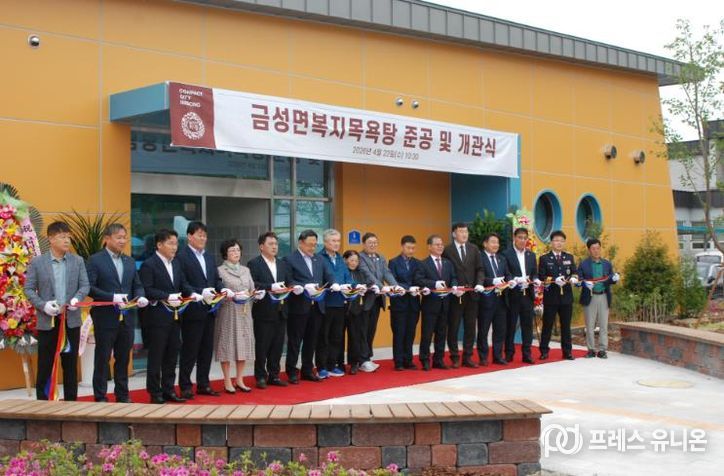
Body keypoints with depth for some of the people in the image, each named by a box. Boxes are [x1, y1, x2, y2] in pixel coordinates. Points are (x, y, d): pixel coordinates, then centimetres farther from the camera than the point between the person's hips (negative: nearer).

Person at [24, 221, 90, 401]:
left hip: (71, 320, 2)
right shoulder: (37, 262, 0)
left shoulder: (78, 261, 6)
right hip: (47, 320, -2)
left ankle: (71, 401, 16)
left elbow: (85, 285, 4)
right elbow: (28, 288, -1)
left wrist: (77, 298, -17)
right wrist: (43, 305, -16)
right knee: (45, 364, 2)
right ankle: (42, 401, 11)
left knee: (70, 364, 8)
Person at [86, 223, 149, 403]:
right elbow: (90, 287, -12)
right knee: (102, 358, 3)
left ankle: (122, 395, 21)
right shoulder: (95, 260, -5)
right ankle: (100, 397, 11)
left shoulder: (130, 261, 14)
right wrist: (112, 297, -22)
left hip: (127, 317, 5)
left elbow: (137, 285, 15)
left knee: (123, 358, 12)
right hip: (106, 317, -5)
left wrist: (141, 297, -6)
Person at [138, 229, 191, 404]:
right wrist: (166, 297, -25)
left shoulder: (176, 263, 13)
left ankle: (168, 390, 22)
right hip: (157, 318, -8)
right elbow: (147, 290, -18)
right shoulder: (149, 265, -11)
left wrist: (192, 293, -7)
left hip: (174, 316, 8)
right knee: (156, 356, 2)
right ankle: (155, 393, 10)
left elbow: (183, 284, 12)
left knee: (172, 355, 12)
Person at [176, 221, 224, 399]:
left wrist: (222, 290, -4)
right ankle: (185, 386, 9)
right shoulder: (181, 256, -9)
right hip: (192, 310, -7)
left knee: (207, 349, 11)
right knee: (189, 350, 0)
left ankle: (203, 384, 20)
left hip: (208, 310, 7)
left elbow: (217, 280, 16)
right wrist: (200, 294, -23)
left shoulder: (210, 257, 16)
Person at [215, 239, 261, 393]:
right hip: (227, 312, -5)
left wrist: (254, 293, -8)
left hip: (244, 311, 5)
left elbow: (252, 290, 14)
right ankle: (227, 382, 3)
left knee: (243, 344, 5)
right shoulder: (220, 271, -2)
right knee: (228, 345, -3)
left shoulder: (246, 270, 14)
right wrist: (231, 296, -20)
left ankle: (239, 380, 14)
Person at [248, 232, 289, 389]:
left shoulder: (282, 264, 16)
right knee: (262, 346, 2)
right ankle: (261, 377, 11)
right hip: (263, 312, -6)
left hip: (280, 311, 6)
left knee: (278, 346, 9)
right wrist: (271, 287, -23)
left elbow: (287, 283, 16)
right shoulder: (254, 263, -4)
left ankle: (274, 376, 19)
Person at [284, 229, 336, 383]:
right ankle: (292, 372, 10)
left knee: (311, 340, 12)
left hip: (316, 306, 6)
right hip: (298, 307, -6)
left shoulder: (319, 260, 16)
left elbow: (328, 276, 13)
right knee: (295, 341, 2)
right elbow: (289, 281, -13)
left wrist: (334, 284, -9)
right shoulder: (290, 259, -4)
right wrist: (305, 287, -25)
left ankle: (308, 370, 22)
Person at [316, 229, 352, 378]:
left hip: (339, 303, 7)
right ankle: (322, 368, 9)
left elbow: (347, 277, 12)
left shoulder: (340, 259, 15)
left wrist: (349, 287, -10)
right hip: (325, 303, -7)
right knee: (323, 337, 2)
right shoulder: (319, 258, -9)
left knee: (337, 336, 12)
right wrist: (337, 287, -24)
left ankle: (332, 366, 21)